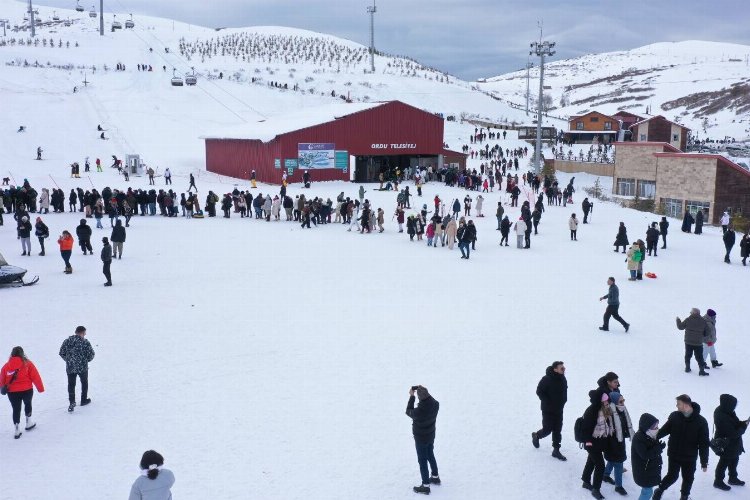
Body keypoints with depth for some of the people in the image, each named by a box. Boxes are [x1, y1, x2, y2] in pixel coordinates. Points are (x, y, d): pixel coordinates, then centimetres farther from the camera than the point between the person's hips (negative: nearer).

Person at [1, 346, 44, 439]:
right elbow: (35, 377, -7)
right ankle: (29, 423, 32)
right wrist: (40, 388, 2)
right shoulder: (27, 363, -6)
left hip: (12, 392, 1)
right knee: (27, 404, 24)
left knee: (16, 409, 10)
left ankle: (17, 429, 6)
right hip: (27, 390, -1)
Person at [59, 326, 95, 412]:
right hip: (82, 367, -2)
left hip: (70, 367, 2)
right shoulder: (85, 342, -12)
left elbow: (61, 353, 5)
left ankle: (72, 402, 4)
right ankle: (84, 400, 29)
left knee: (71, 385, 12)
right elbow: (91, 355, -11)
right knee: (84, 383, 19)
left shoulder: (67, 341, -1)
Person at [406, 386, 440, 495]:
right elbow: (430, 399, 5)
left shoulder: (418, 412, -37)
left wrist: (411, 396, -10)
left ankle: (426, 486, 20)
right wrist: (424, 391, -1)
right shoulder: (436, 405, -21)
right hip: (431, 436, 6)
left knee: (422, 461, 10)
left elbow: (408, 411, -13)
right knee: (430, 456, 27)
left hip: (421, 439, -6)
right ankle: (435, 477, 45)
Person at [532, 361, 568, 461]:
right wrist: (548, 403, -16)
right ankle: (536, 435, 30)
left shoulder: (563, 379, 0)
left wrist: (562, 402, 3)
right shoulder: (546, 379, -20)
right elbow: (539, 392, -14)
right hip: (548, 410, -6)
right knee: (547, 429, -1)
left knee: (557, 430, 8)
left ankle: (556, 450, 17)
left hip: (559, 409, 6)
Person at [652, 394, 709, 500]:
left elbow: (703, 443, -11)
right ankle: (659, 490, 29)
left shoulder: (701, 421, -15)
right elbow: (664, 430, 4)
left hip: (690, 457, 0)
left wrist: (704, 462, -10)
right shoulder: (674, 416, -9)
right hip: (673, 455, 0)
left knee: (688, 478, 13)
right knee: (672, 476, 3)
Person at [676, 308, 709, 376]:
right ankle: (702, 370, -2)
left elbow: (680, 327, 3)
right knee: (699, 357, 3)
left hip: (688, 342, 1)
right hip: (698, 343, -1)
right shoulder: (703, 321, -4)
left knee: (688, 355, 18)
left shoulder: (688, 320, -8)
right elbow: (706, 333, 0)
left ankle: (687, 368, 25)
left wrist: (678, 320, 19)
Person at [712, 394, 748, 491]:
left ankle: (733, 478, 45)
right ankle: (718, 481, 29)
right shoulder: (723, 418, -37)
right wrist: (744, 425, -19)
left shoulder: (722, 410, -9)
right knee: (724, 462, 10)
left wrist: (741, 423, -14)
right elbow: (734, 433, -29)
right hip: (727, 445, -9)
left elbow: (734, 423, 5)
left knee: (734, 460, 25)